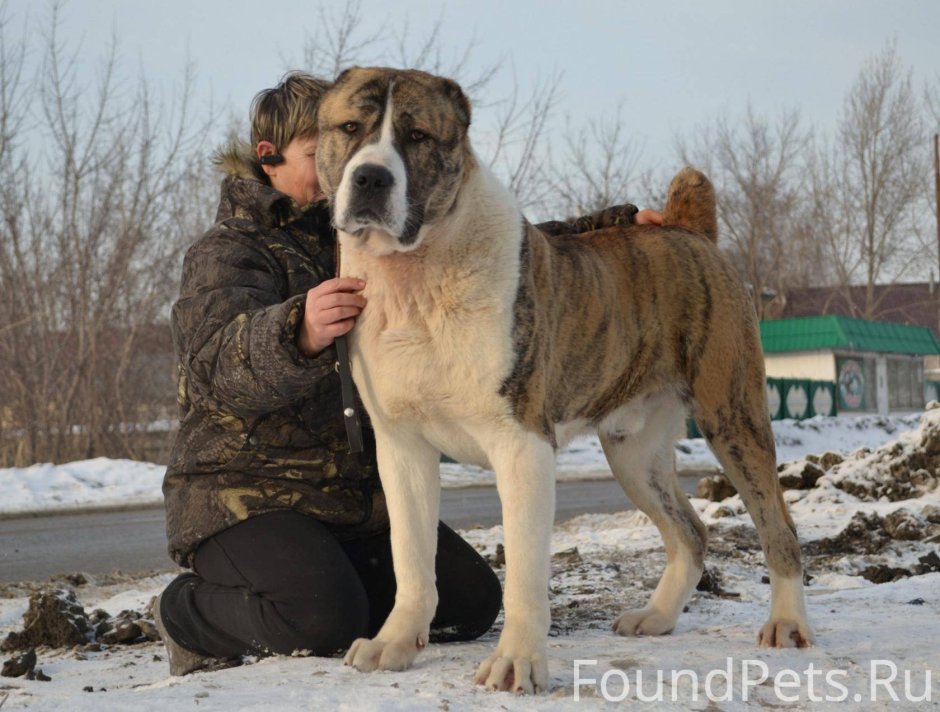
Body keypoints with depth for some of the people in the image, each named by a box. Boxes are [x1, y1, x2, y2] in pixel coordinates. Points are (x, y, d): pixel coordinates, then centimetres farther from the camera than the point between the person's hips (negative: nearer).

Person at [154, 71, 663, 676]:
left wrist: (611, 227, 2)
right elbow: (222, 364, -29)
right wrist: (298, 333, -51)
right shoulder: (228, 253, -9)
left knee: (471, 603, -6)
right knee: (324, 621, -30)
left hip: (363, 498, 7)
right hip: (247, 494, -7)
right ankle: (189, 613, -1)